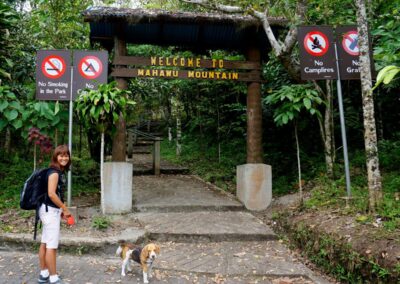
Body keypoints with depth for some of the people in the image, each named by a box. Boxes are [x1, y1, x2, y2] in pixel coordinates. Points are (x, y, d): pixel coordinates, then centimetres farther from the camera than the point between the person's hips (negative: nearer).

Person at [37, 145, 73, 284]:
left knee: (45, 243, 15)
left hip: (51, 210, 9)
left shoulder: (60, 172, 11)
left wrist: (61, 210, 10)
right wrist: (65, 209, -15)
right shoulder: (54, 172, -16)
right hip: (50, 211, -9)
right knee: (52, 246, -4)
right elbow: (51, 194, -24)